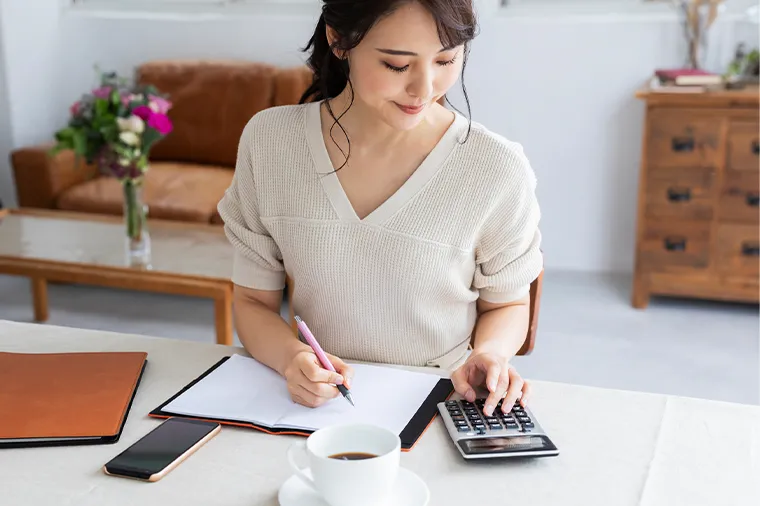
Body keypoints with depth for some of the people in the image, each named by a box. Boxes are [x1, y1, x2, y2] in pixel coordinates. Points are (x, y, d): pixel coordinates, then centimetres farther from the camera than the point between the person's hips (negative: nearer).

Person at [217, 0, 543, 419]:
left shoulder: (498, 170, -13)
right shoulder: (268, 141, -6)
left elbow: (505, 304, 6)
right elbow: (253, 302, 1)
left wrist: (490, 354, -16)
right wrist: (292, 358, -20)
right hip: (315, 404, 2)